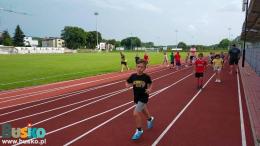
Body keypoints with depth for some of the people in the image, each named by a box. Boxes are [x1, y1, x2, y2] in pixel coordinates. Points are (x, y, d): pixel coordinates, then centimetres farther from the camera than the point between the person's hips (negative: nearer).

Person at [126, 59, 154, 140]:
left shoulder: (146, 77, -15)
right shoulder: (133, 76, -9)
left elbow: (150, 85, 1)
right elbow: (127, 84, 1)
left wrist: (149, 89, -19)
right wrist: (129, 85, -20)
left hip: (143, 98, -5)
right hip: (136, 98, 5)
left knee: (136, 114, -11)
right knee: (144, 111, 26)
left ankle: (139, 130, 11)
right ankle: (150, 119, 59)